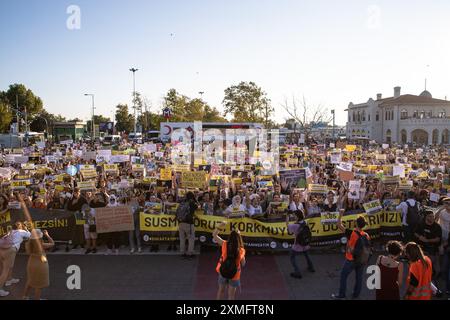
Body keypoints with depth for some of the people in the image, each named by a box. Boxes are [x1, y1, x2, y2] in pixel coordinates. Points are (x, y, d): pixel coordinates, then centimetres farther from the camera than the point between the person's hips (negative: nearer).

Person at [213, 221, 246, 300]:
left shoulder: (225, 244, -19)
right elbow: (243, 264, -7)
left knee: (221, 290, 26)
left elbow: (214, 235, -7)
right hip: (234, 275, -2)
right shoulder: (241, 250, -22)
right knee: (231, 294, 16)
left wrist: (219, 226, -11)